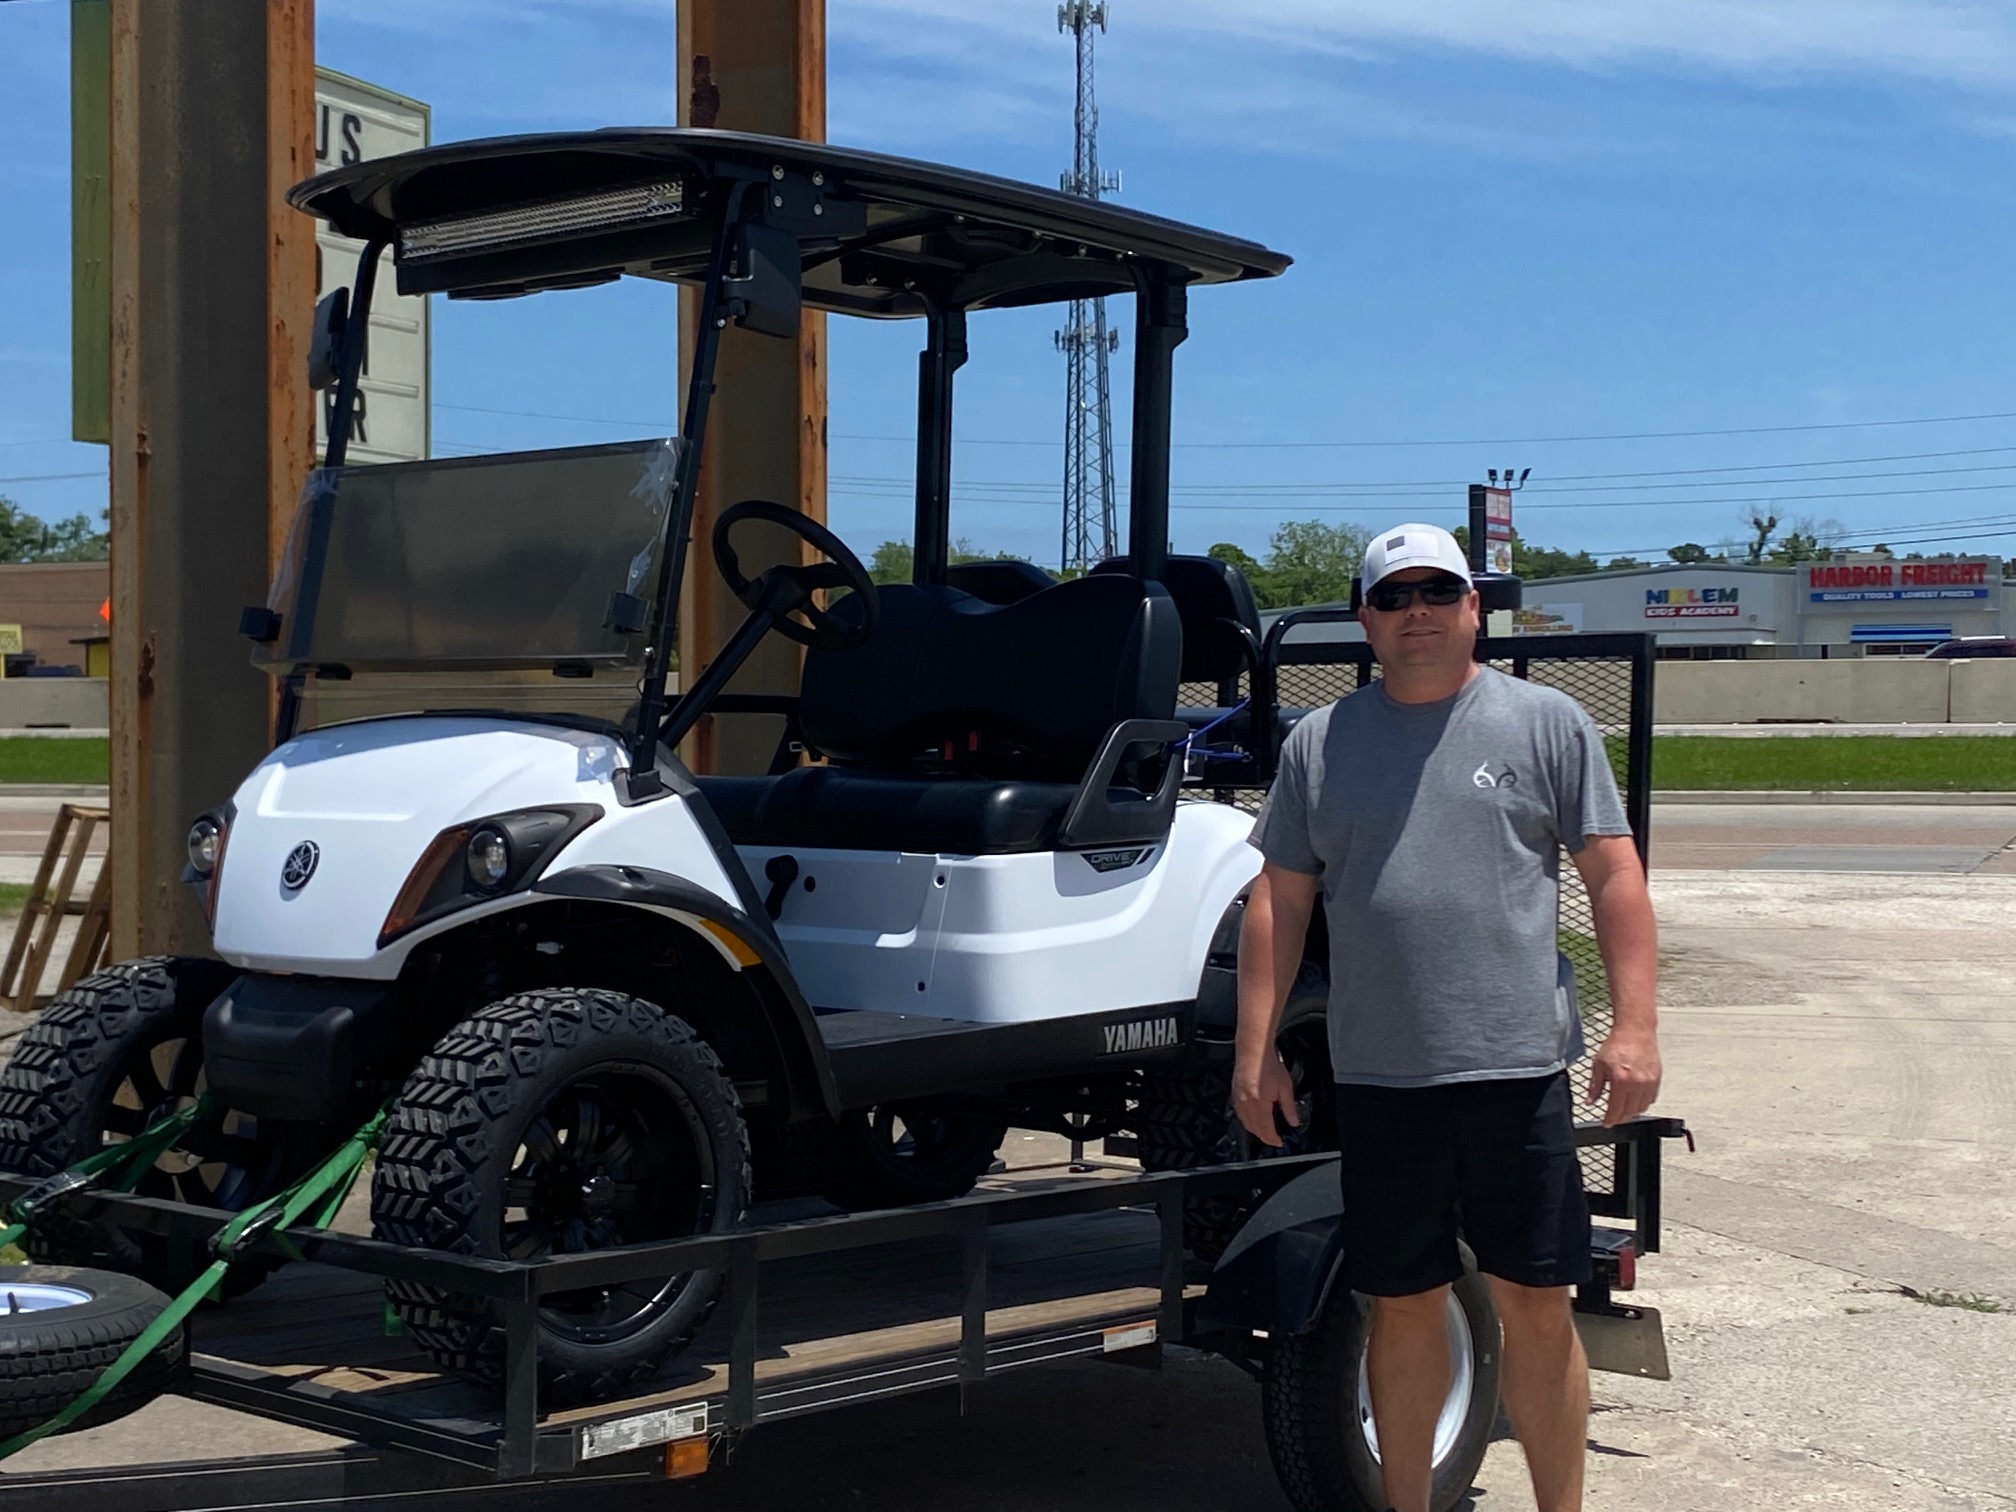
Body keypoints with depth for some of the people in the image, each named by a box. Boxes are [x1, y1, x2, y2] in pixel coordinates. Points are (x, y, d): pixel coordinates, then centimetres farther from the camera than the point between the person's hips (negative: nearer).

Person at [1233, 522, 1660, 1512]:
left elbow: (1615, 878, 2)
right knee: (1403, 1309, 10)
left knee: (1537, 1308, 5)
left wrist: (1635, 1028, -7)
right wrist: (1255, 1053, 5)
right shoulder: (1319, 744, 10)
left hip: (1519, 1070, -1)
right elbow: (1278, 903, 10)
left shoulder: (1548, 725, 4)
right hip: (1378, 1078, 2)